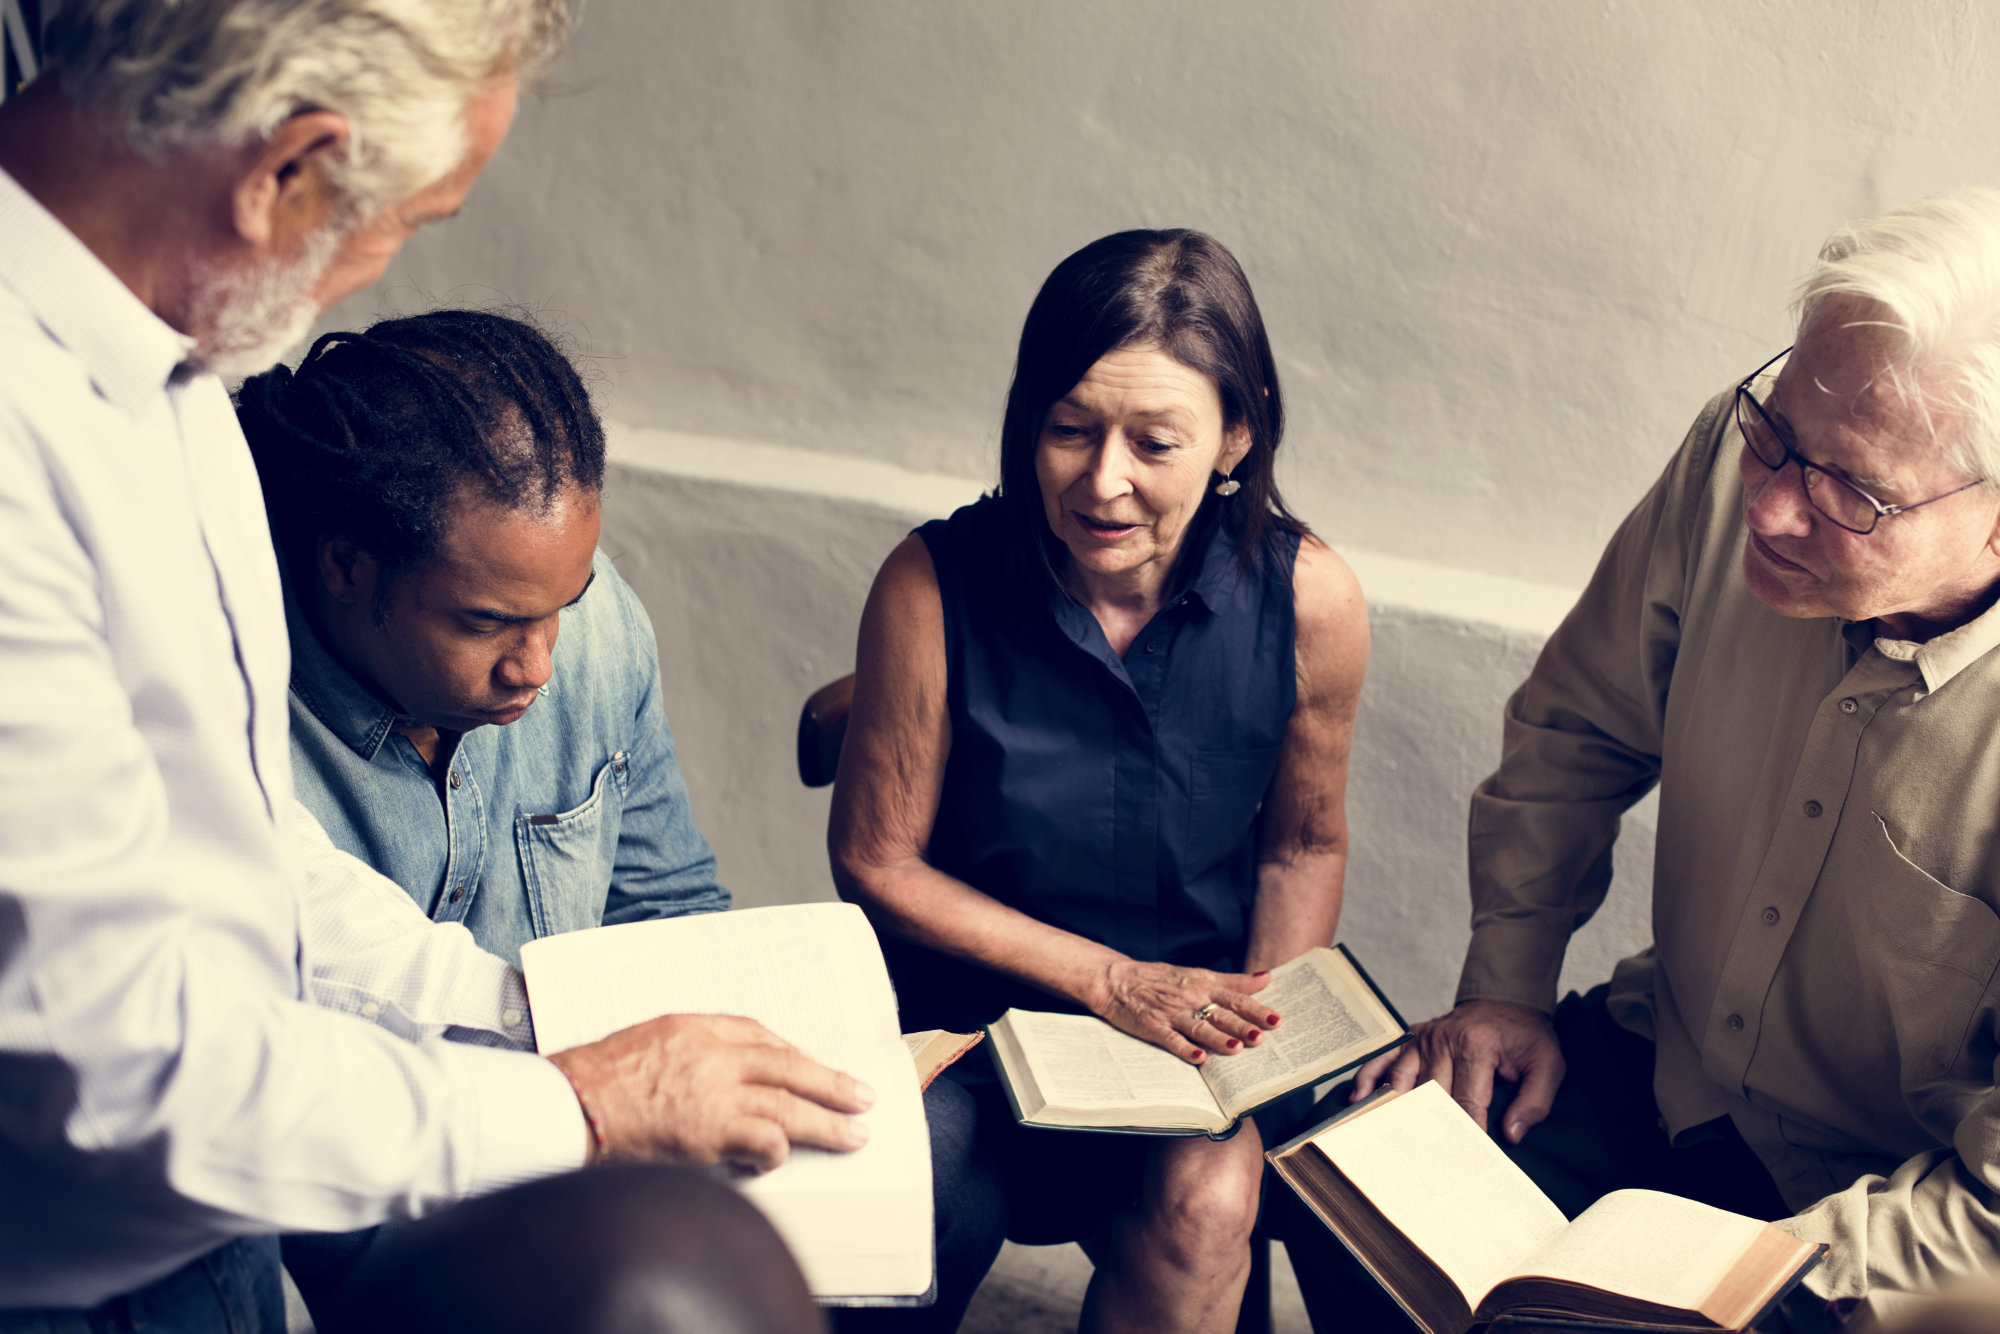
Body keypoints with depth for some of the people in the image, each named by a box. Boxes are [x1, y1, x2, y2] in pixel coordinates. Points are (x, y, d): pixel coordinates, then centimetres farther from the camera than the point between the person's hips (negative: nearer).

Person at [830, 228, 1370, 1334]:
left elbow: (1304, 846, 7)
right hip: (971, 1016, -1)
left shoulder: (1308, 601, -11)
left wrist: (1253, 1029, -9)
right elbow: (876, 860, -5)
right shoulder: (933, 588, -16)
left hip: (1190, 1019, 1)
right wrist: (1107, 979, -12)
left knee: (1205, 1198, -29)